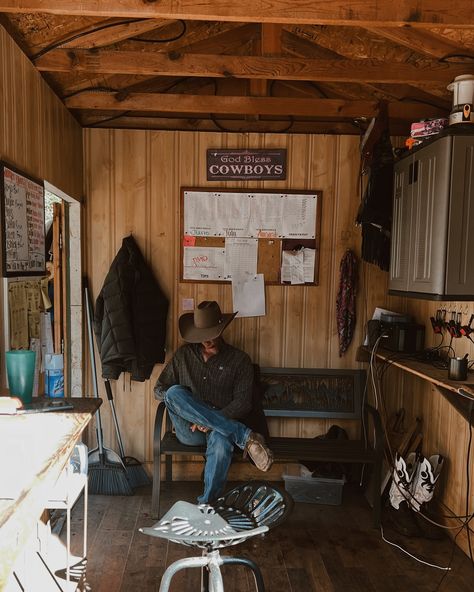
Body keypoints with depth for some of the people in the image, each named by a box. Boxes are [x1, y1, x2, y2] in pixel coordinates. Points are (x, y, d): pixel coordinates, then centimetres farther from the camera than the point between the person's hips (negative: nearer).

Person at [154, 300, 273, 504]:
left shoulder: (239, 359, 5)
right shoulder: (184, 354, 12)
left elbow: (243, 402, -3)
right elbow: (159, 389, 13)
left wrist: (212, 422, -18)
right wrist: (178, 401, -9)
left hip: (221, 427, -3)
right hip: (189, 431, 3)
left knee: (221, 443, -41)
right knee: (175, 392, -30)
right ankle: (245, 437, -31)